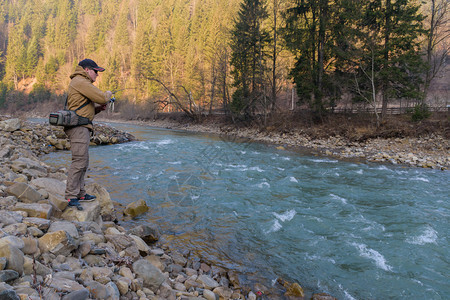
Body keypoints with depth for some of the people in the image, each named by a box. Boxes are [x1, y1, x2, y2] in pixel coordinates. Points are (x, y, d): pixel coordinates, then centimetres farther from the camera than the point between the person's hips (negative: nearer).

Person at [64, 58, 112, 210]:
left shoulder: (83, 83, 26)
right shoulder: (80, 81, -8)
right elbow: (101, 97, -16)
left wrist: (99, 108, 12)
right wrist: (108, 94, 6)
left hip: (83, 127, 11)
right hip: (78, 126, -11)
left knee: (83, 162, 13)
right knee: (79, 161, -14)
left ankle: (80, 193, 20)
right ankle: (71, 196, -12)